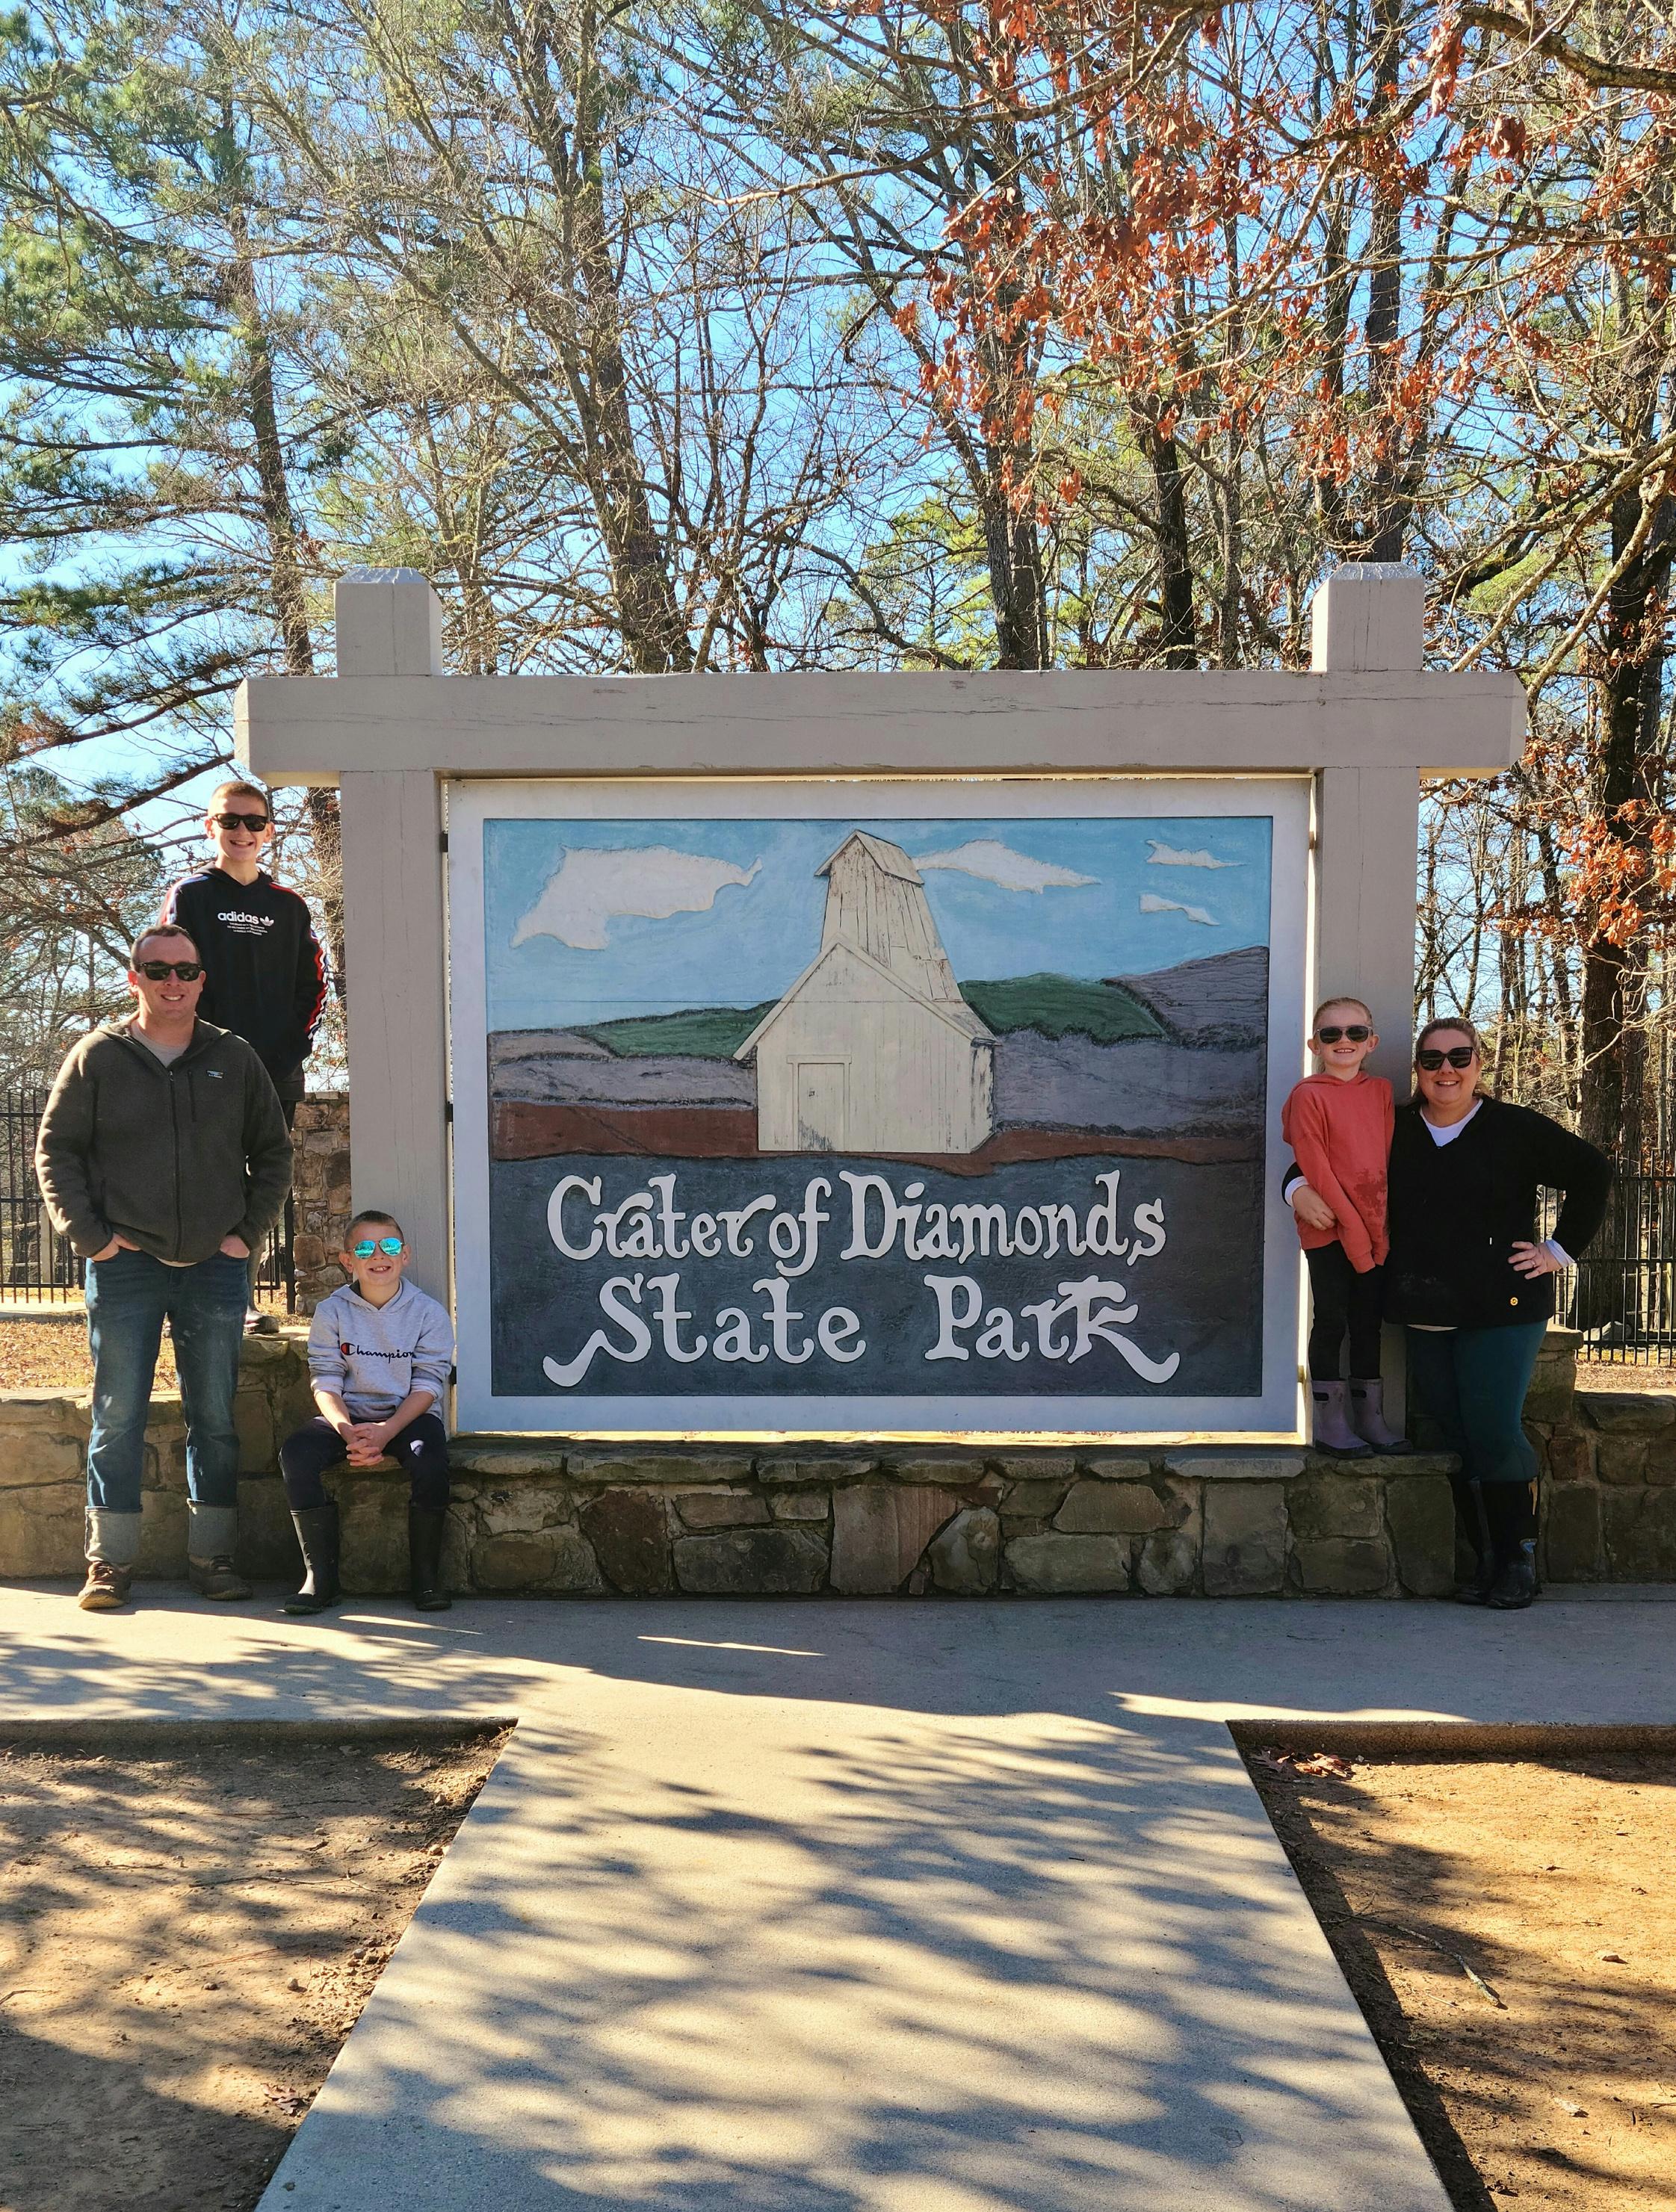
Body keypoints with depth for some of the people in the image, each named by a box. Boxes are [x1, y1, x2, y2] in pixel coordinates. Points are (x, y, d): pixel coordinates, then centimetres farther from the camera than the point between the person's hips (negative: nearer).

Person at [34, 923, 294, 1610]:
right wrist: (89, 1235, -6)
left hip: (215, 1269, 2)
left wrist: (248, 1232, 3)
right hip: (125, 1268, -2)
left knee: (215, 1418, 6)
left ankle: (212, 1555, 15)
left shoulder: (235, 1060, 8)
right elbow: (55, 1151, 4)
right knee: (118, 1419, 2)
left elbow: (273, 1154, 13)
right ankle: (110, 1561, 10)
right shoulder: (97, 1057, 3)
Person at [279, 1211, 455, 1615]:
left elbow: (428, 1385, -6)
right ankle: (320, 1575, -16)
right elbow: (325, 1383, -2)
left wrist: (386, 1431, -21)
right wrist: (348, 1432, -21)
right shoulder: (332, 1312, 2)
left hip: (408, 1415, -2)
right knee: (296, 1453, -26)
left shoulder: (428, 1312, -1)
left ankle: (426, 1575, -16)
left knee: (430, 1458, -34)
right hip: (347, 1415, 2)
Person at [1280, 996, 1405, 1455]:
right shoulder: (1308, 1095, -7)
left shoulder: (1381, 1091, 9)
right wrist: (1351, 1224, -14)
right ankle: (1331, 1425, 8)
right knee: (1331, 1321, 0)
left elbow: (1386, 1158, 7)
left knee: (1368, 1324, 11)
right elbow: (1315, 1167, -11)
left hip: (1374, 1231, 5)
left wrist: (1380, 1223, -3)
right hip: (1329, 1230, -5)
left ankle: (1370, 1420, 20)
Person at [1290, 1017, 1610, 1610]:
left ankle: (1519, 1559, 8)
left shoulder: (1515, 1129, 1)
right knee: (1455, 1440, 3)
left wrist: (1560, 1252, 2)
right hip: (1425, 1316, 3)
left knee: (1494, 1433, -10)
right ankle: (1487, 1560, 14)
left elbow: (1591, 1173, 6)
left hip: (1501, 1311, -3)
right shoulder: (1395, 1131, 10)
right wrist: (1299, 1189, -1)